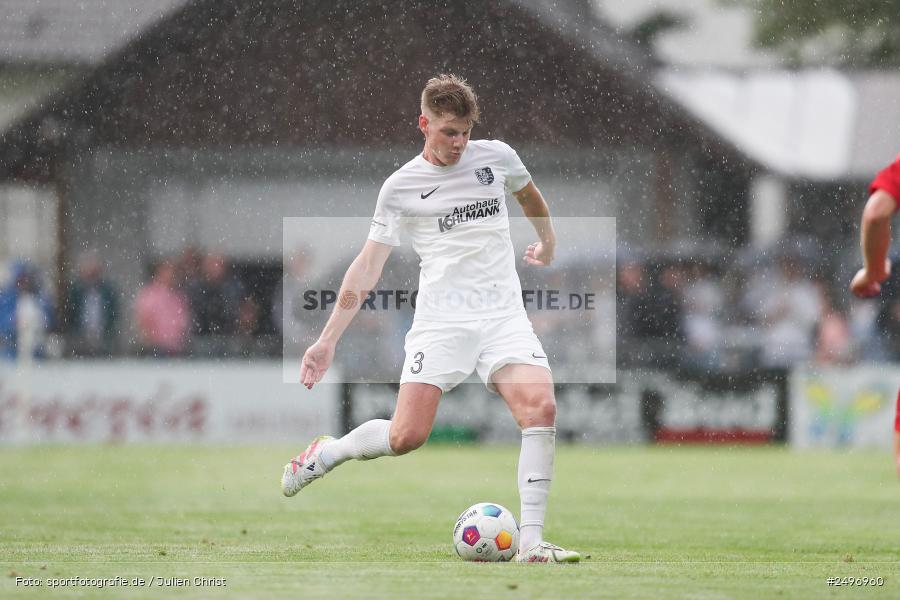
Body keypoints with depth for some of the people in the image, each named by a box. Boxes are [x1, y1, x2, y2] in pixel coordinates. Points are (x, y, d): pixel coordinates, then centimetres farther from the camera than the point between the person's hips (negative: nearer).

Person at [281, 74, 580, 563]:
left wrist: (547, 246, 42)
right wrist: (328, 340, -4)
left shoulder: (496, 157, 8)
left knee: (540, 409, -21)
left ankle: (531, 542, -17)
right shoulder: (401, 186, 1)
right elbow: (368, 267, 1)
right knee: (406, 436, -13)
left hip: (504, 316, 2)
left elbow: (529, 195, 32)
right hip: (440, 321, -2)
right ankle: (328, 452, 18)